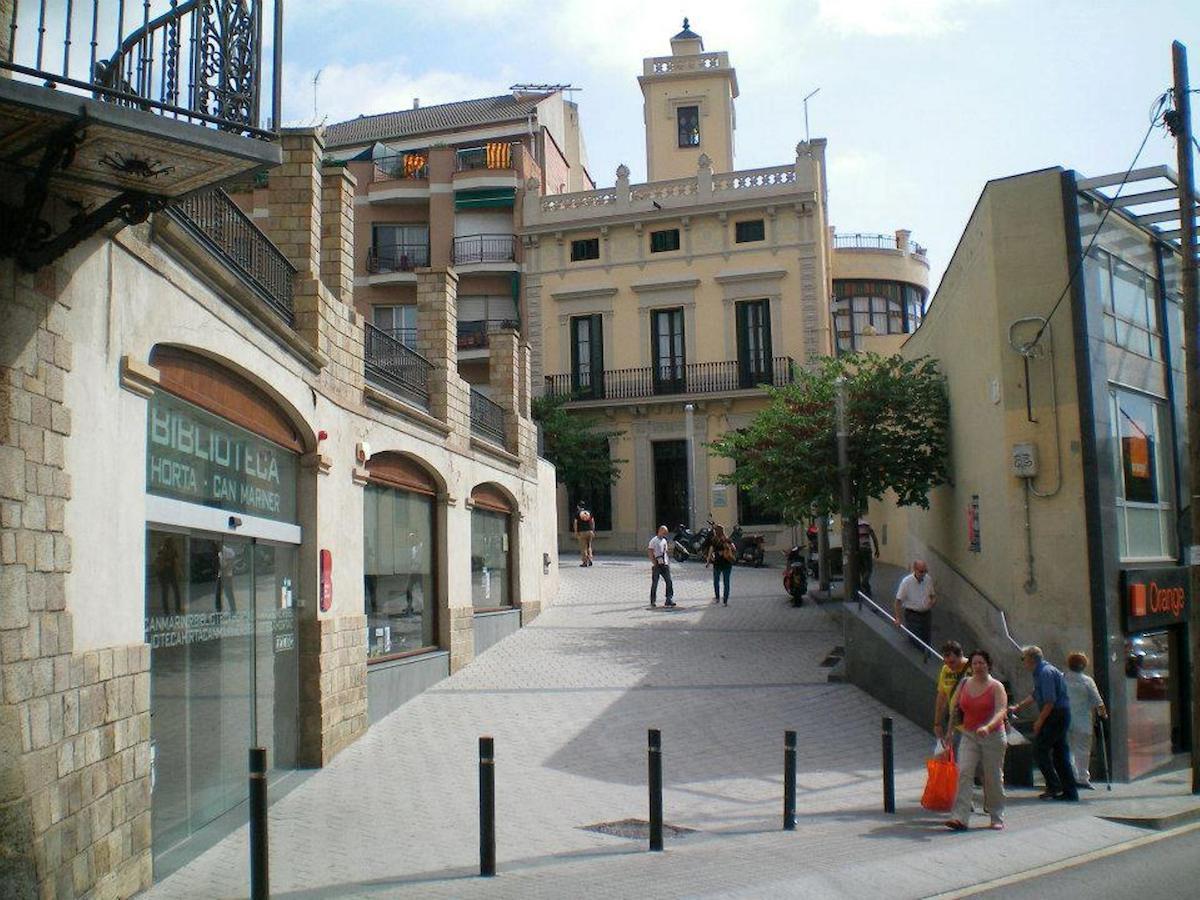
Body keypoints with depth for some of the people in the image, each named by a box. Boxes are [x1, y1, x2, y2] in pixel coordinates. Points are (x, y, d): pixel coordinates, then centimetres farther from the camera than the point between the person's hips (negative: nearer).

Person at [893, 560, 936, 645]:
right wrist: (898, 618, -13)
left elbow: (933, 595, 11)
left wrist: (933, 601, -13)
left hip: (926, 614, 5)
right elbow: (899, 600, -12)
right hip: (912, 615, -5)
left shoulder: (928, 579, -3)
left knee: (927, 641, 11)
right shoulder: (906, 582, -18)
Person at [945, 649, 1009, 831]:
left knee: (993, 778, 6)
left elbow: (1001, 711, -19)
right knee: (964, 773, -11)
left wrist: (987, 727, -35)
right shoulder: (964, 684, 7)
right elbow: (955, 708, 18)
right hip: (968, 736, 3)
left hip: (993, 736, -3)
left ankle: (997, 818, 21)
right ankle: (959, 818, -17)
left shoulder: (996, 687, -6)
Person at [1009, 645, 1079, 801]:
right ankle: (1070, 792, 12)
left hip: (1055, 716, -10)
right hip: (1062, 716, 10)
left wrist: (1039, 721, -14)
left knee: (1040, 749, -4)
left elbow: (1050, 701, -21)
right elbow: (1035, 696, 28)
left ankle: (1053, 786, -3)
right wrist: (1017, 708, 32)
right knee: (1060, 753, 10)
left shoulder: (1046, 672, -16)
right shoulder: (1041, 672, 16)